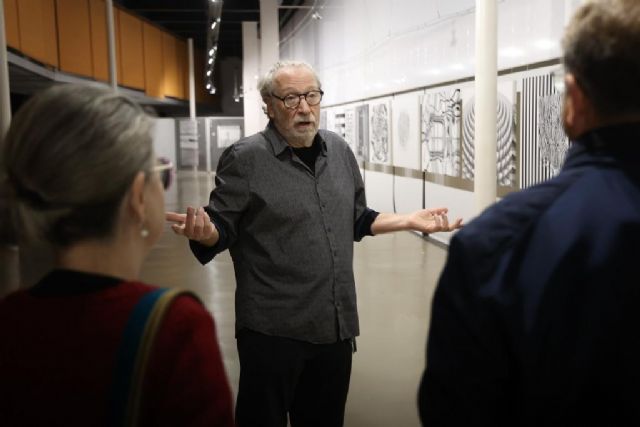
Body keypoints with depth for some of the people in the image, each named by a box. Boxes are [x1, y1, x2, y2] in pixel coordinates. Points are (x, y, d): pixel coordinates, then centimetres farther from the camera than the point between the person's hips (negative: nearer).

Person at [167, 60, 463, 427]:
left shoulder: (340, 151, 7)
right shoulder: (245, 159, -10)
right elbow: (223, 230, -7)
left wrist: (409, 221, 9)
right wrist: (205, 232, -29)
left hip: (336, 325, 6)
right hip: (273, 330, -5)